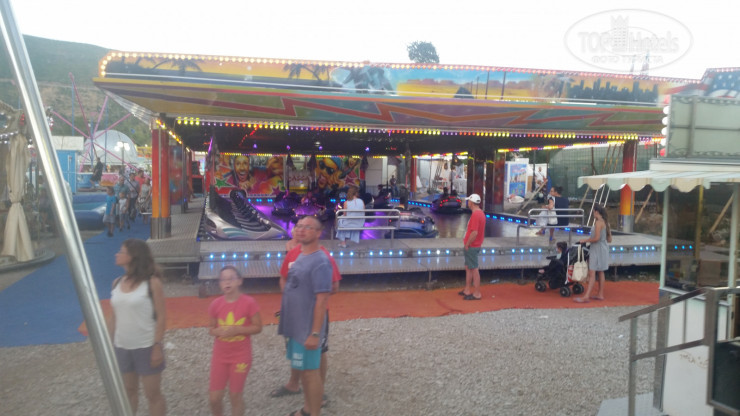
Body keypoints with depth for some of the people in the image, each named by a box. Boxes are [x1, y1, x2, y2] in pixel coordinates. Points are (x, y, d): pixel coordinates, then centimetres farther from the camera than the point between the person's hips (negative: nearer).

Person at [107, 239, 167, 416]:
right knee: (128, 390, 20)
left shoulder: (152, 282, -13)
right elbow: (113, 315, 10)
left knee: (152, 394, 5)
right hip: (122, 347, 5)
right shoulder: (117, 283, 3)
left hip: (146, 347, -5)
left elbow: (161, 316, -12)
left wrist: (158, 346, -15)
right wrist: (109, 344, 8)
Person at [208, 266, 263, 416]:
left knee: (236, 395, 9)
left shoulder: (249, 302, -14)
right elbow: (211, 328, 6)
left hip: (241, 356, -3)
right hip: (220, 356, 3)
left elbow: (258, 327, -9)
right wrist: (218, 331, -17)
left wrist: (237, 330, -22)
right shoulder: (215, 304, -5)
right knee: (214, 398, 6)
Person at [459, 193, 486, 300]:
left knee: (474, 269, -2)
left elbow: (474, 233, -27)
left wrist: (467, 244, -17)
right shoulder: (480, 213, 11)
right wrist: (466, 239, 13)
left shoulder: (475, 214, -22)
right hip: (473, 246, 10)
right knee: (468, 267, 18)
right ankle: (467, 290, 28)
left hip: (472, 247, -10)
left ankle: (477, 294, 5)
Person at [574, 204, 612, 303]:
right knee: (600, 272, 15)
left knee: (592, 273, -12)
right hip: (603, 249, 10)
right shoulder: (606, 222, 11)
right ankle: (600, 294, 22)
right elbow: (609, 239, 13)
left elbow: (596, 238, -22)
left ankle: (586, 296, -15)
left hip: (597, 249, -10)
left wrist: (585, 240, -10)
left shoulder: (598, 222, -16)